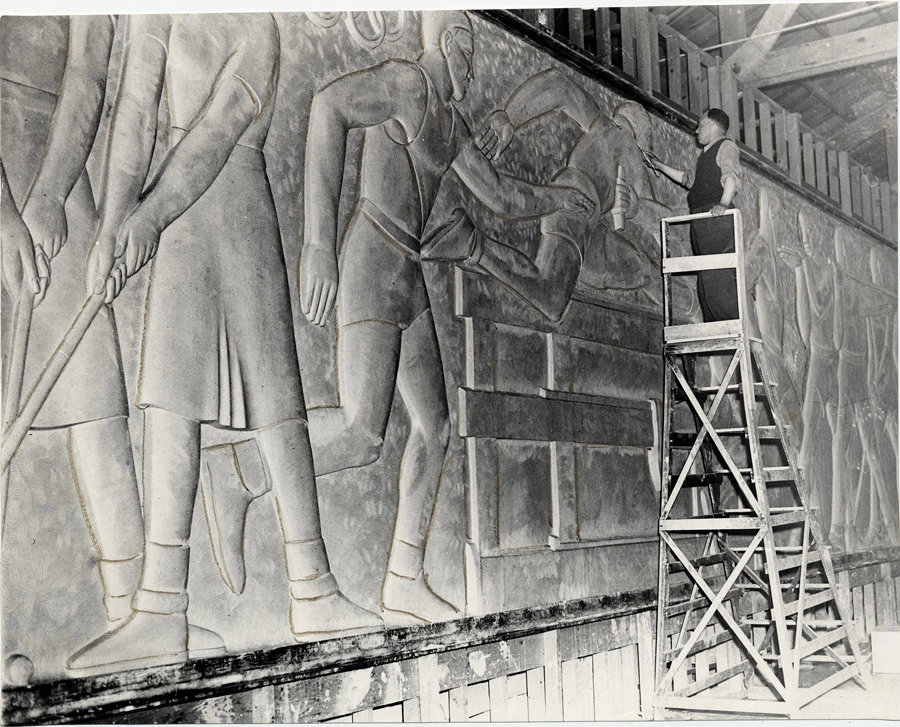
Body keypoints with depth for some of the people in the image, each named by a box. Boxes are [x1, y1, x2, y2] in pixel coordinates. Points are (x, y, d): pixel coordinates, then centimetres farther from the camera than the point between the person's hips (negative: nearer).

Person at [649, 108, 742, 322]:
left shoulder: (726, 146, 3)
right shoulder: (707, 154, 30)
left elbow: (732, 176, -13)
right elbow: (688, 178, 43)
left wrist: (724, 203, -29)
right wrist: (659, 165, 46)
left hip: (717, 218, -9)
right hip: (700, 222, 9)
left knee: (718, 278, -19)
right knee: (705, 282, 2)